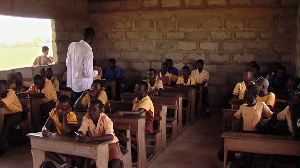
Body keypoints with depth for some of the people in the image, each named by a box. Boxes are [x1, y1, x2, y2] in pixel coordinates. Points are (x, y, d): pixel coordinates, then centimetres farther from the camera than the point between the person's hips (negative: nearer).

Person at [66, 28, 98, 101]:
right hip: (84, 86, -7)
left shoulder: (72, 45, -1)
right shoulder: (88, 51, -22)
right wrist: (96, 72, -2)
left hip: (71, 83, 7)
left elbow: (67, 63, 12)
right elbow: (88, 73, -22)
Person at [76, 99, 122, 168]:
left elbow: (110, 136, -39)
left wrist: (90, 139, -51)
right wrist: (80, 136, -42)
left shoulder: (106, 119, -24)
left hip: (110, 144, -3)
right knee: (89, 161, -26)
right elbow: (81, 131, -15)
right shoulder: (86, 118, -9)